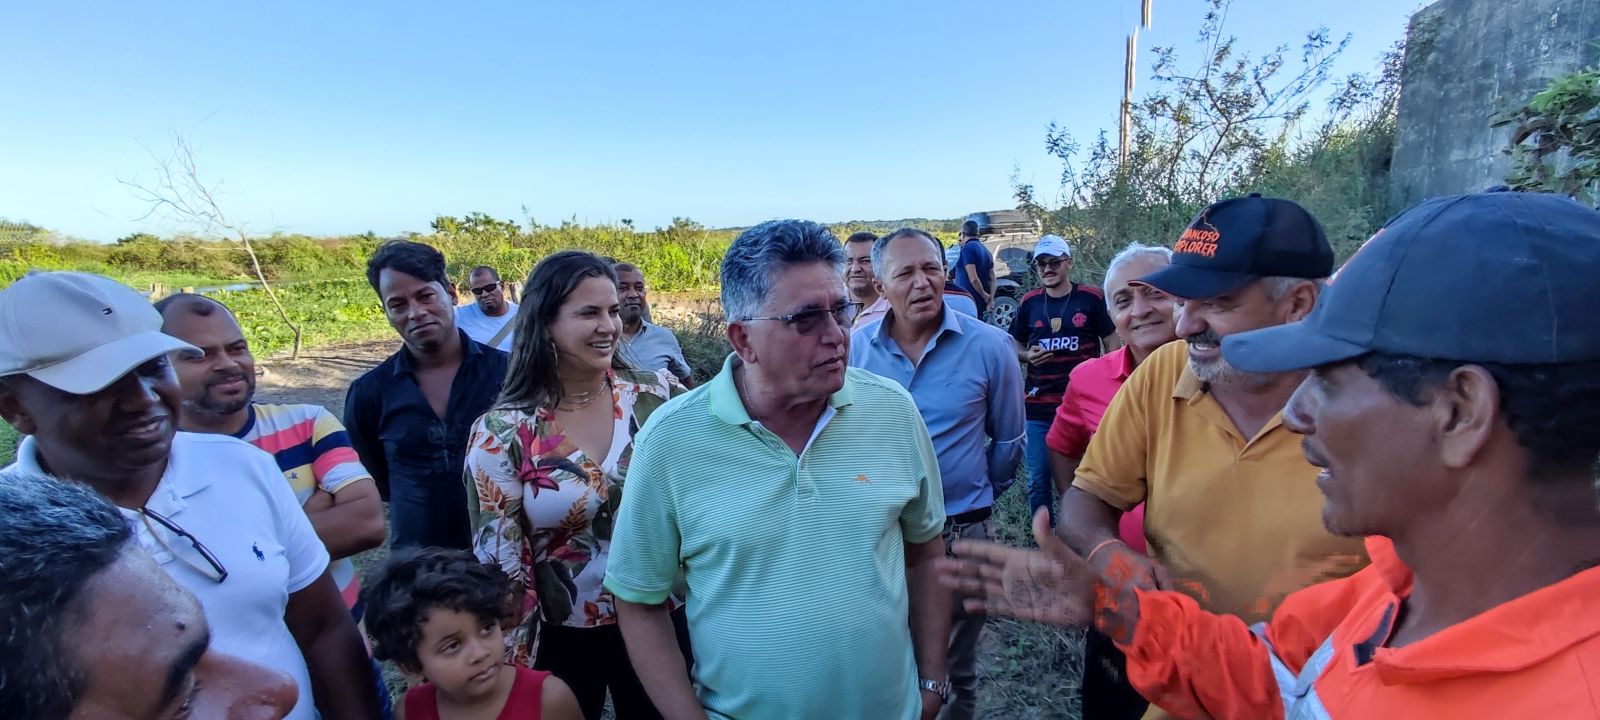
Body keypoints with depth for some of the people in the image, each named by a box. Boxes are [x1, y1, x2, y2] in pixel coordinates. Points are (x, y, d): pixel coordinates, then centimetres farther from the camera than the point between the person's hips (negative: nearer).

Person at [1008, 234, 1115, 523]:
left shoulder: (1092, 298, -3)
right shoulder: (1029, 302, 5)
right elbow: (1016, 346, 15)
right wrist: (1028, 355, -7)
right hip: (1038, 406, 3)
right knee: (1038, 480, 9)